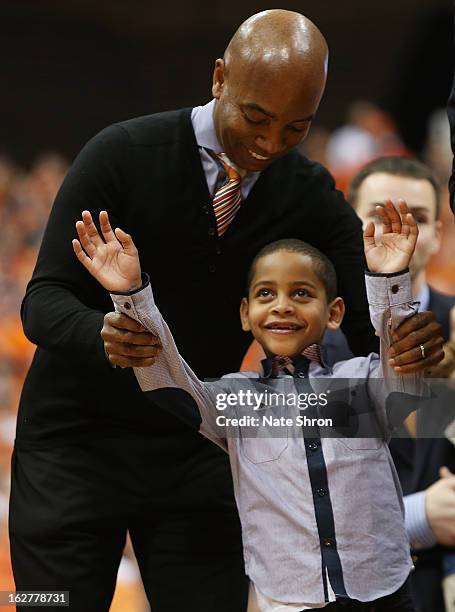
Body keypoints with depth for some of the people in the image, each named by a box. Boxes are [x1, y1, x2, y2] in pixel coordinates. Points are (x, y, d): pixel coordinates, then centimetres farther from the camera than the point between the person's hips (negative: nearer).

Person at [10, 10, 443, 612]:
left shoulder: (313, 197, -3)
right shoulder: (123, 153, -15)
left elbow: (366, 330, -8)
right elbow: (43, 301, -17)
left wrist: (412, 343, -32)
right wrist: (101, 335, -40)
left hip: (197, 450, 3)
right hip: (75, 443, -3)